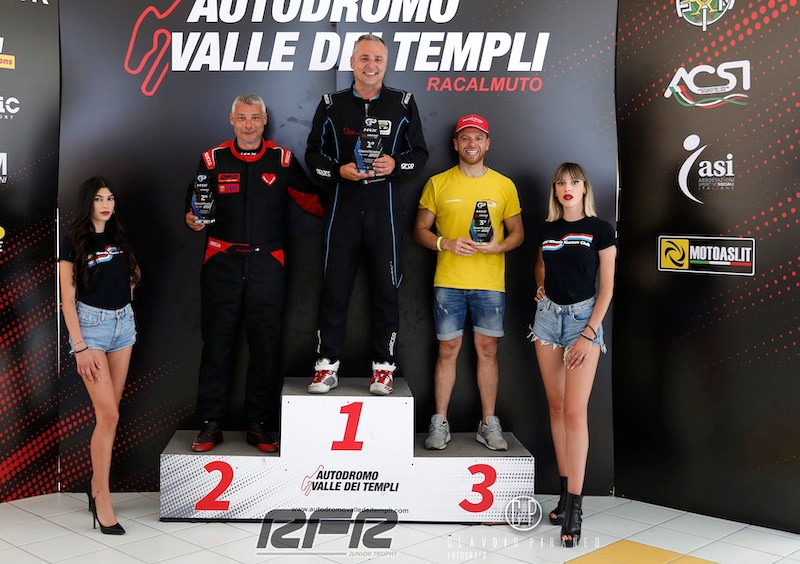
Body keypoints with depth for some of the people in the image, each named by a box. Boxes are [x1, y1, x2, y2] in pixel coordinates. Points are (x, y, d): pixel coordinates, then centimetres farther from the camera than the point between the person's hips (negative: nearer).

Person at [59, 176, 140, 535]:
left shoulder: (118, 238, 10)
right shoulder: (74, 244, -6)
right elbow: (67, 300, -10)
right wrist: (80, 348, -16)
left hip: (123, 322, 6)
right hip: (91, 324, -6)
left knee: (109, 412, 8)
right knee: (108, 415, -12)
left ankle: (97, 484, 20)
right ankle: (103, 502, -5)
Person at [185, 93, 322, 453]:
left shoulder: (282, 160, 7)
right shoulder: (213, 160, 8)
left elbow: (310, 200, 9)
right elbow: (196, 206, 11)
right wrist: (194, 220, -11)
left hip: (266, 265, 0)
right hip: (221, 262, 0)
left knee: (266, 346, 4)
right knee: (216, 344, 3)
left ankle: (258, 425, 16)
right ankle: (210, 424, 14)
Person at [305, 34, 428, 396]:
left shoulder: (403, 104, 6)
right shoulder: (332, 104, 7)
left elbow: (419, 153, 9)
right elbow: (314, 154, 8)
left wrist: (395, 165, -11)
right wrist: (338, 169, -11)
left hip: (385, 207, 0)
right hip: (343, 206, 1)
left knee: (386, 289, 4)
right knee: (334, 288, 2)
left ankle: (383, 365, 13)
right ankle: (327, 366, 10)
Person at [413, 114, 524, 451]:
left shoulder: (504, 186, 8)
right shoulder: (438, 184, 5)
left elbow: (517, 233, 12)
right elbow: (420, 230, 6)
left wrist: (498, 247, -10)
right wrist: (447, 243, -13)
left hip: (490, 283, 1)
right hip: (448, 282, -1)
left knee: (488, 350, 5)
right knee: (447, 350, 2)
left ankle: (488, 424, 14)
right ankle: (440, 424, 11)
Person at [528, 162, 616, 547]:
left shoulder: (600, 230, -4)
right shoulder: (547, 230, 9)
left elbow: (606, 287, -6)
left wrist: (589, 334, -13)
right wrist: (541, 287, 8)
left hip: (583, 316, -5)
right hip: (548, 314, 5)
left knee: (575, 411, -12)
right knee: (556, 406, 6)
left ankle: (574, 506, -10)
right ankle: (566, 491, 14)